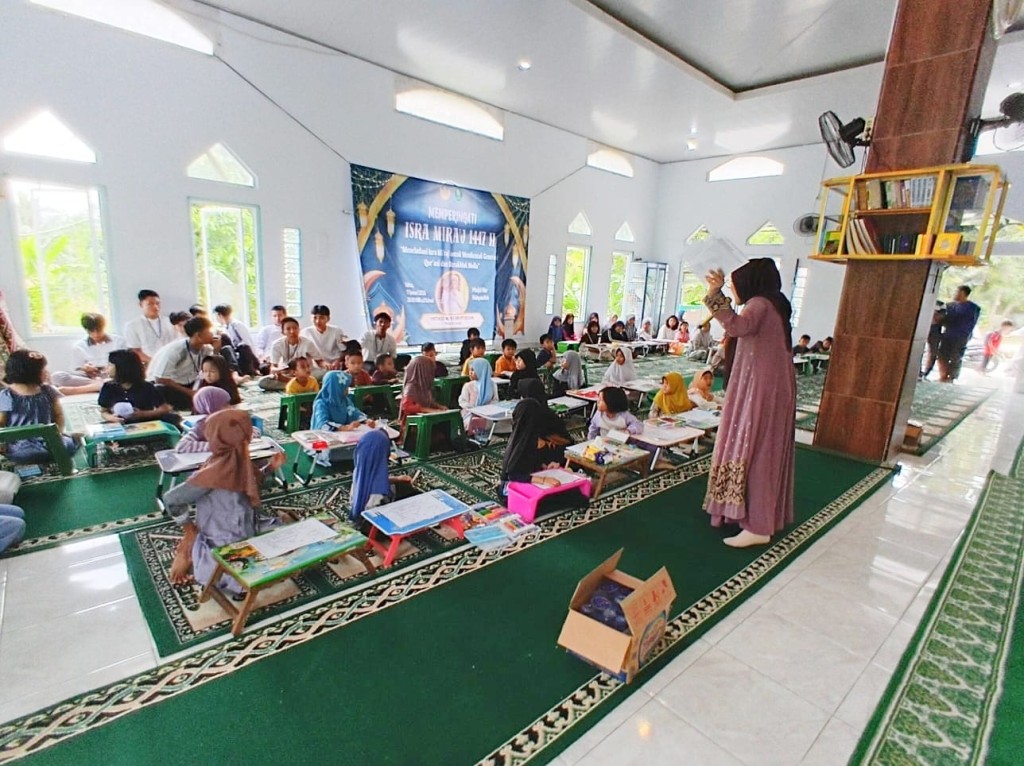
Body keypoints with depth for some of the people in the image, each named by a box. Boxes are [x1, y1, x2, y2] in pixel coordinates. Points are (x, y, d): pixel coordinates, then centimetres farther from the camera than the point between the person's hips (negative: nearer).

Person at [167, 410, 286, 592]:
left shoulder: (238, 460, -4)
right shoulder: (215, 472, -27)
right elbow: (172, 499, -20)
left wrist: (270, 467, 0)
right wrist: (190, 531, -7)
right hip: (224, 544, -8)